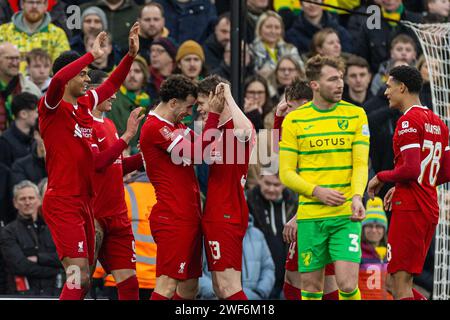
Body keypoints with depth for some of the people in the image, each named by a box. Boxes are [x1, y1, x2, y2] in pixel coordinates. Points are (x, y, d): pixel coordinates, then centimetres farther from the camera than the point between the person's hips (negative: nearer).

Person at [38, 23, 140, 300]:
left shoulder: (85, 105, 12)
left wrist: (131, 54, 16)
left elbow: (112, 85, 27)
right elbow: (57, 80, -31)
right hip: (62, 203, -9)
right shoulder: (53, 108, -9)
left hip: (83, 202, 9)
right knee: (79, 279, -16)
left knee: (82, 280, 10)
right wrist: (93, 55, -27)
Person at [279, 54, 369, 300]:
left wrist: (357, 197, -21)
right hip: (310, 215, 1)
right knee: (311, 287, 4)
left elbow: (361, 164, -2)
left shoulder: (355, 114, 4)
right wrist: (316, 191, -15)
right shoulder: (294, 120, 3)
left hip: (346, 215, -1)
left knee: (347, 284, -12)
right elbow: (286, 173, 2)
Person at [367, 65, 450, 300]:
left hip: (408, 208, -9)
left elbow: (411, 168, -22)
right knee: (400, 285, 14)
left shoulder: (408, 121, -11)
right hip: (431, 211, 9)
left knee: (401, 286, -9)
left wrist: (380, 178, -5)